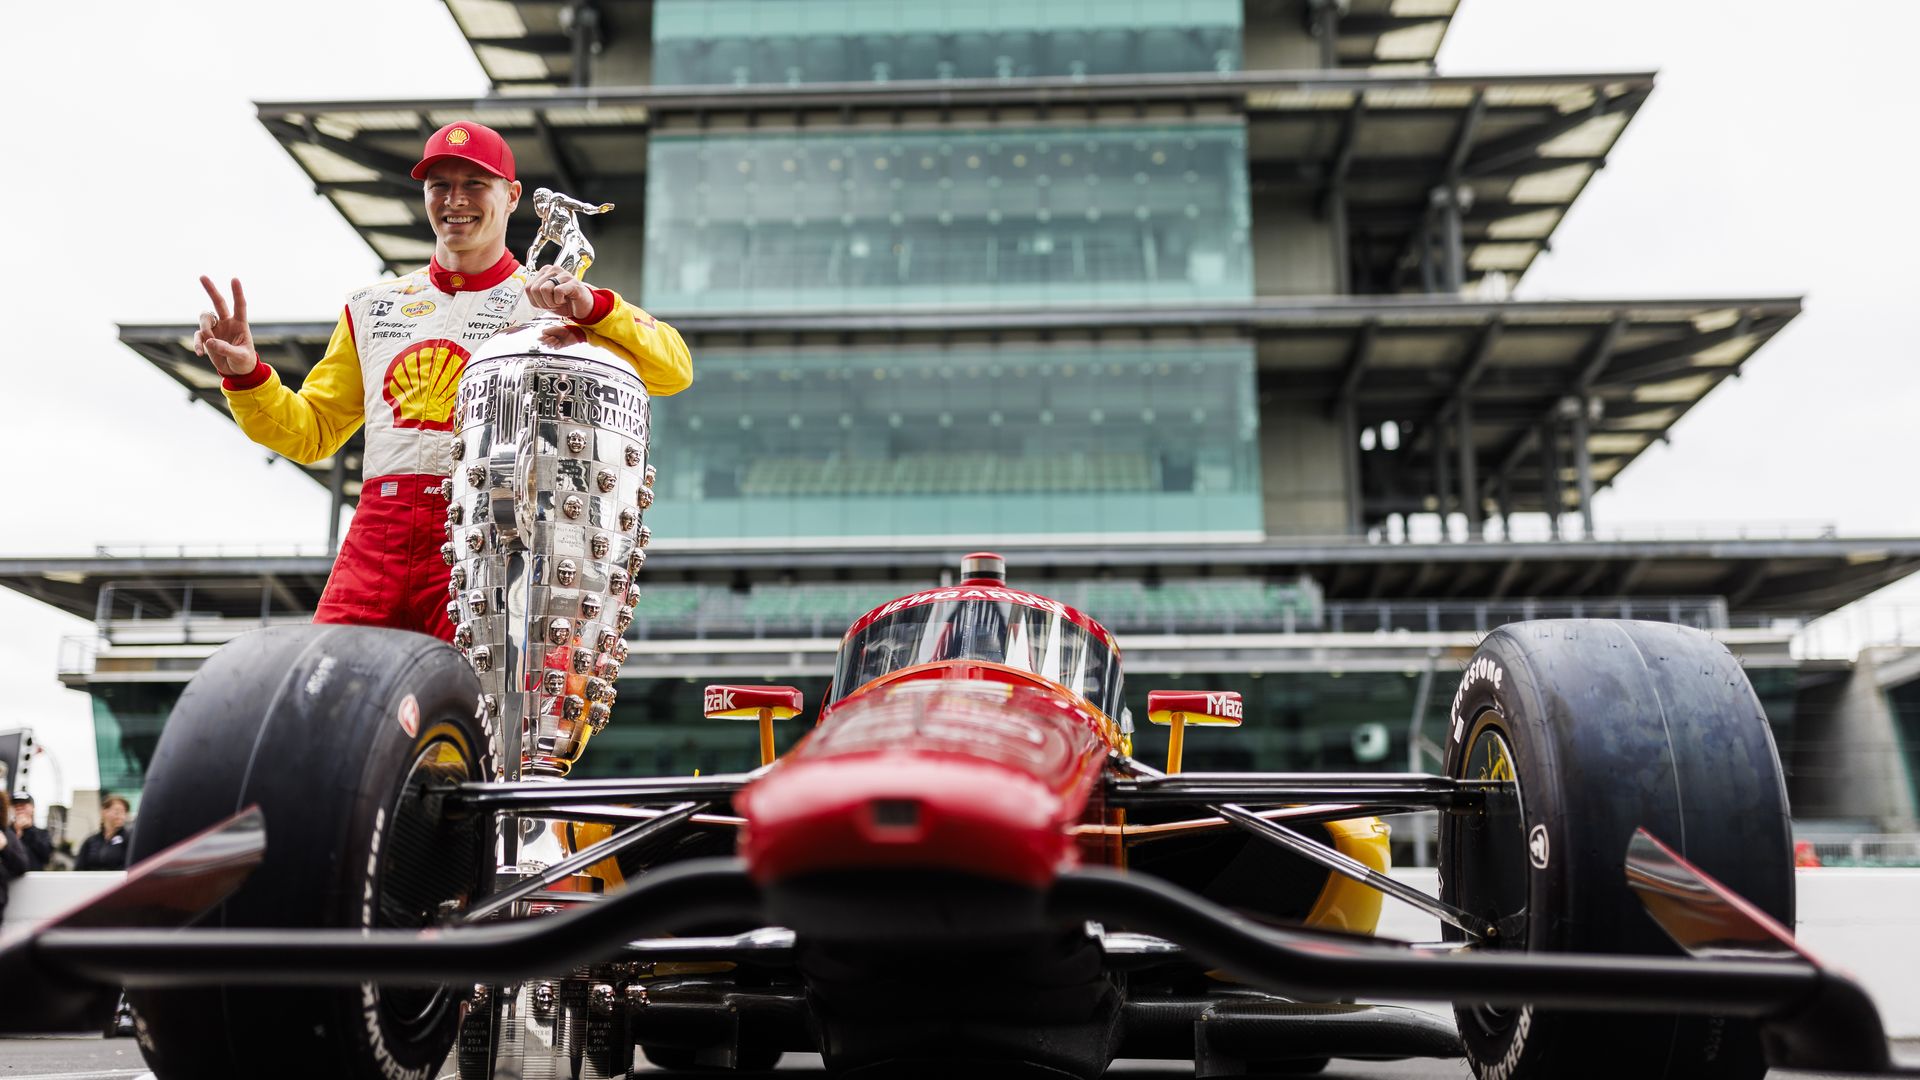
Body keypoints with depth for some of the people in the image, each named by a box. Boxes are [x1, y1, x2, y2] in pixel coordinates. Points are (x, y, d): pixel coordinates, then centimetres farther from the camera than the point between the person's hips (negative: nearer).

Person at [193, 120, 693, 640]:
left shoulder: (548, 302, 10)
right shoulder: (374, 306, 24)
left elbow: (673, 370, -3)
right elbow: (310, 431, 24)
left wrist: (591, 306, -17)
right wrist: (245, 374, 6)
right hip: (376, 537, 3)